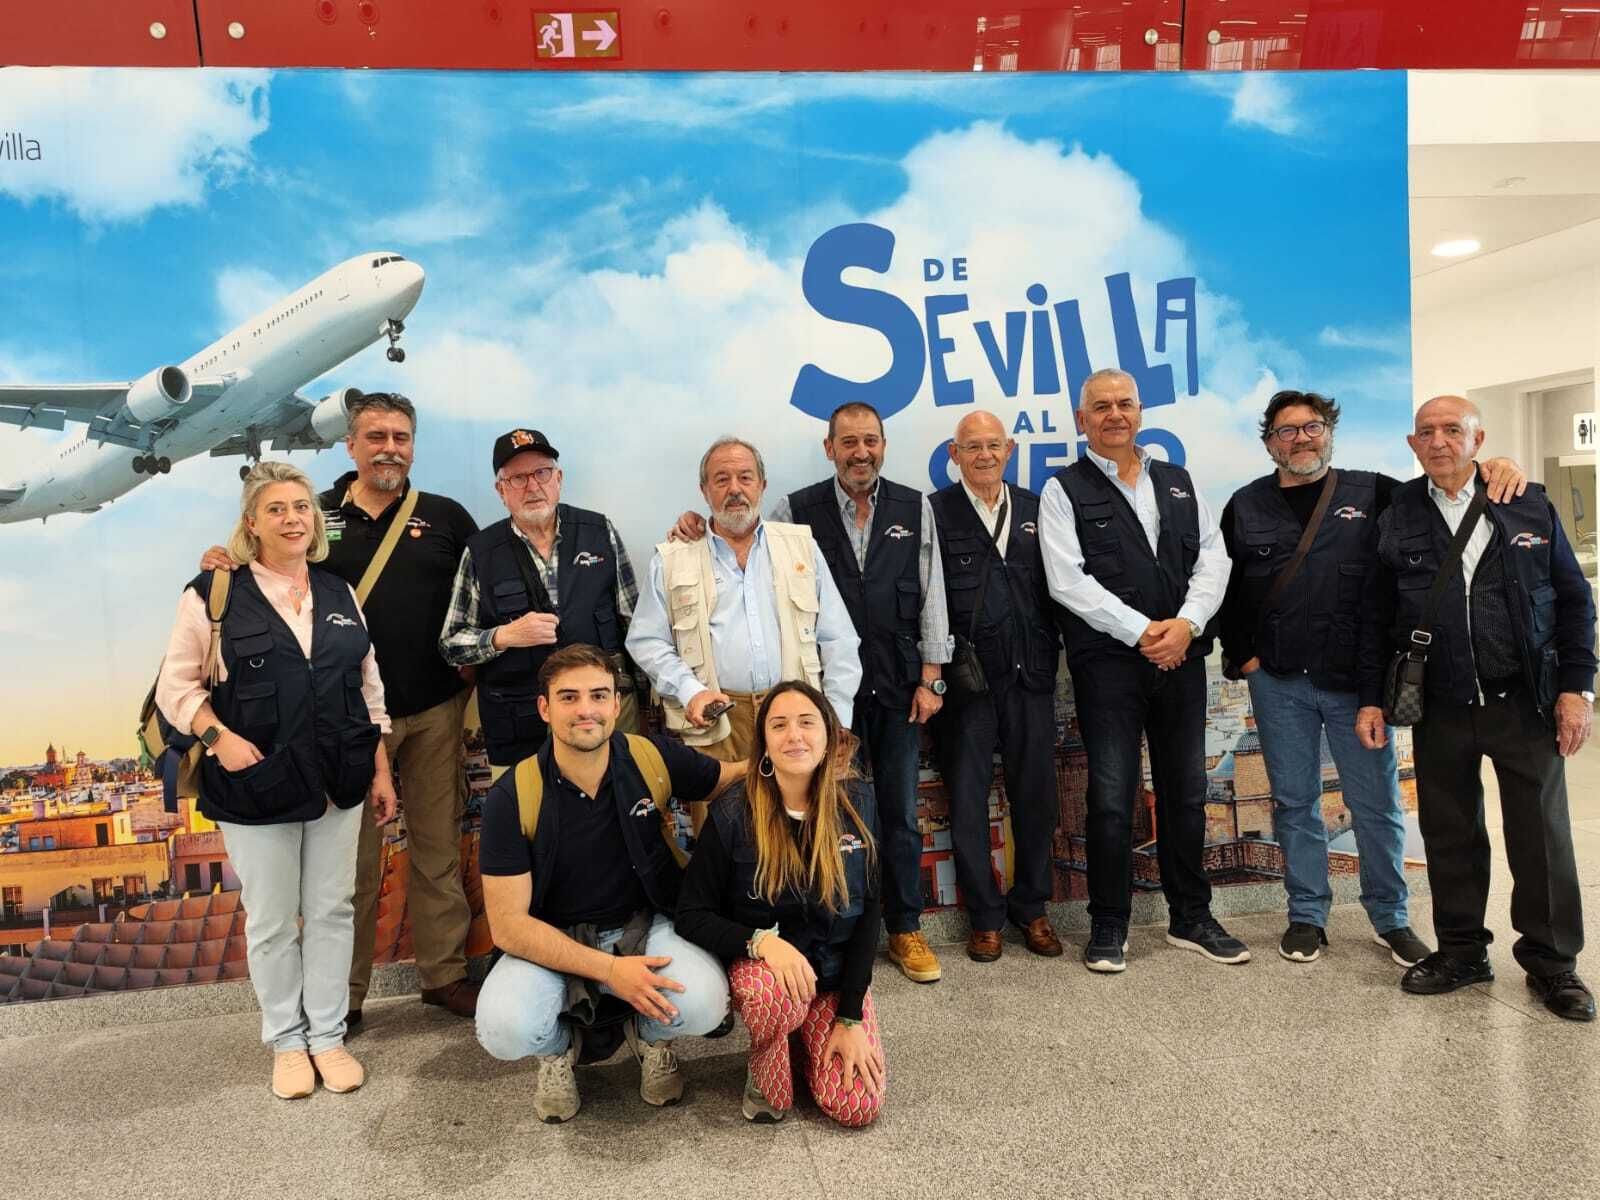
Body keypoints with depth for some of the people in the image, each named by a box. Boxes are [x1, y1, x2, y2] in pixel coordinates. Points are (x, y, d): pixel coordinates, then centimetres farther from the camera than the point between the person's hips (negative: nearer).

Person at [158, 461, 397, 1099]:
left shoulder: (340, 594, 7)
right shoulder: (213, 595, -5)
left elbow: (370, 689, 10)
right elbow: (175, 686, -1)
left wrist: (381, 770, 8)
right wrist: (218, 735, -17)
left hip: (338, 783, 4)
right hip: (257, 789, -3)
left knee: (333, 911, 11)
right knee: (272, 923, 9)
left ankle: (328, 1036, 26)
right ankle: (287, 1042, 27)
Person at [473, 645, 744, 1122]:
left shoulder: (655, 758, -11)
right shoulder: (512, 797, -16)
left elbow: (731, 777, 9)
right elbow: (508, 924, -15)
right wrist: (608, 968, -25)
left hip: (644, 925, 1)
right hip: (552, 940, -1)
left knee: (704, 1002, -29)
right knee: (505, 1029, -31)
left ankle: (648, 1034, 10)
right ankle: (559, 1046, 9)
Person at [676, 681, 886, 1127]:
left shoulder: (857, 802, -10)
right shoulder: (733, 814, -17)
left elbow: (868, 909, -4)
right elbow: (692, 915, -11)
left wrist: (850, 1016, -9)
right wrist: (762, 941, -31)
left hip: (837, 972, 3)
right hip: (759, 964, -2)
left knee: (858, 1107, -12)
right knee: (777, 994, -37)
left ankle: (809, 1039, 21)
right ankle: (764, 1067, -1)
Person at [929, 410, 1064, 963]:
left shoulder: (1034, 509, 11)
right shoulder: (935, 512, -1)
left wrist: (1049, 655, 5)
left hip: (1030, 676, 4)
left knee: (1036, 797, 10)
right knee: (968, 802, 5)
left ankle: (1031, 907, 28)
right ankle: (985, 916, 20)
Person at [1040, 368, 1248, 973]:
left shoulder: (1179, 482, 15)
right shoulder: (1064, 490, 1)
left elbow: (1213, 559, 6)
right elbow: (1068, 581, -10)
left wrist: (1186, 623, -10)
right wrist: (1142, 631, -14)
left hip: (1181, 657, 4)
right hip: (1107, 662, -4)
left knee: (1186, 792, 11)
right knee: (1112, 798, 0)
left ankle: (1191, 918, 25)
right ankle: (1109, 928, 14)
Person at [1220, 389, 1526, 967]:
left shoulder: (1373, 494, 4)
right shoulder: (1246, 506, 7)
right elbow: (1224, 589, 10)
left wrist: (1492, 468, -17)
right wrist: (1241, 655, 4)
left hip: (1355, 679, -1)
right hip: (1278, 682, 1)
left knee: (1376, 801, 6)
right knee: (1294, 801, 8)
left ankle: (1391, 919, 24)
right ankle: (1307, 915, 22)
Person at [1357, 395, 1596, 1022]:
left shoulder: (1530, 506, 3)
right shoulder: (1397, 518, 4)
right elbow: (1377, 618, 6)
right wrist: (1371, 699, 3)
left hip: (1525, 705, -1)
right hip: (1439, 710, 1)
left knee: (1542, 836, 5)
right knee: (1449, 836, 9)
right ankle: (1462, 952, 25)